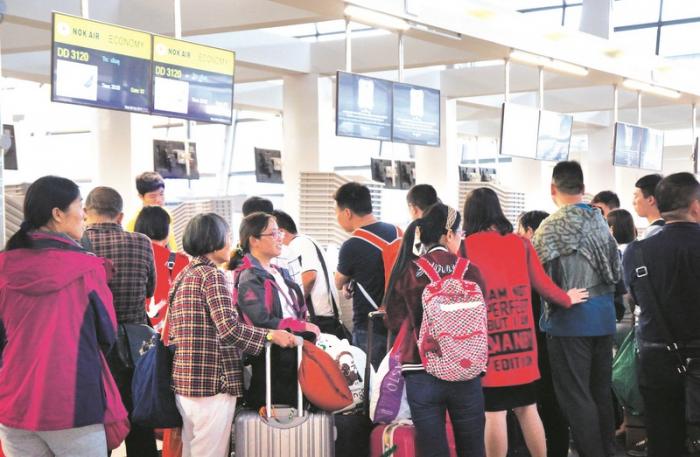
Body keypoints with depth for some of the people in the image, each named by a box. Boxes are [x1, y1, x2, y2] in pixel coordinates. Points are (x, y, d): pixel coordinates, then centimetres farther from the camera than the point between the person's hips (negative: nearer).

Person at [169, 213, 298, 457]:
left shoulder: (184, 275, 15)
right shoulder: (212, 275, -11)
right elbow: (229, 329, -21)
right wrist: (271, 335, -11)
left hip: (183, 381, 9)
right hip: (212, 382, -9)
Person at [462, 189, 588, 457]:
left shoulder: (465, 246, -4)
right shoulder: (521, 243, 5)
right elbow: (543, 285, 9)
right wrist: (567, 299, 26)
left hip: (486, 342, -3)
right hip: (521, 339, 3)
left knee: (494, 414, 0)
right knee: (527, 410, 14)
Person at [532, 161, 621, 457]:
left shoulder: (551, 227, -12)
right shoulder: (600, 221, 5)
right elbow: (616, 271, 9)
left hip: (570, 319, -6)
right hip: (603, 316, 6)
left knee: (575, 396, 0)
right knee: (601, 392, 15)